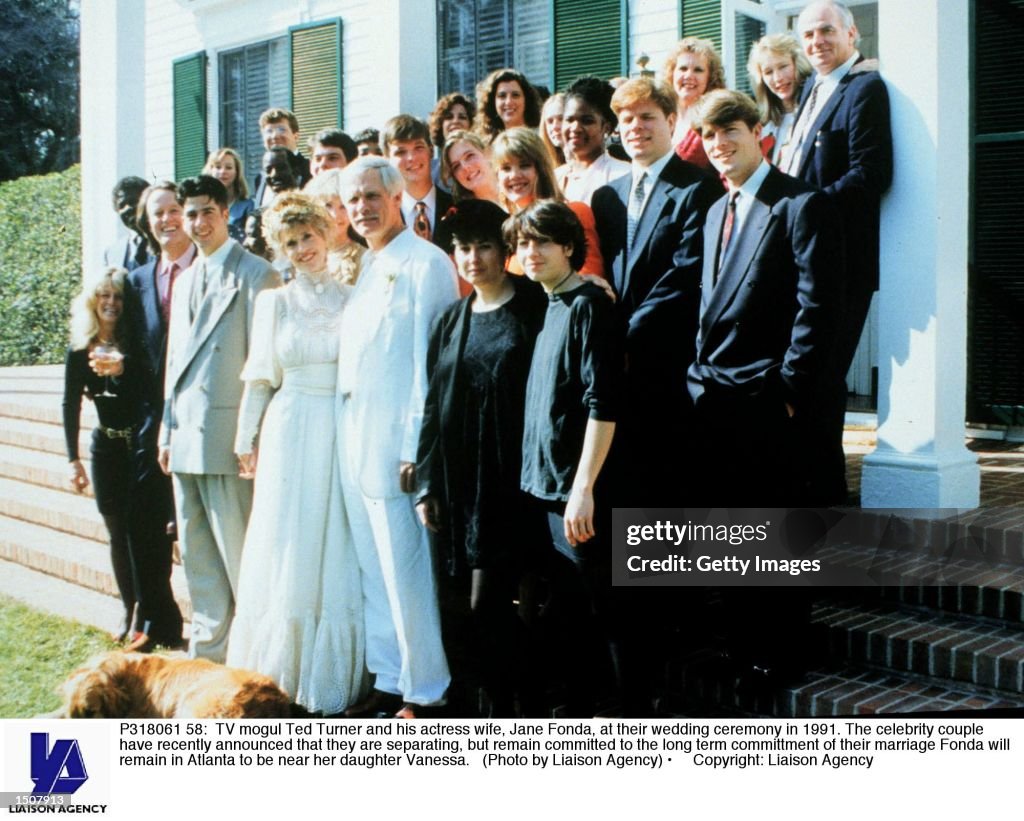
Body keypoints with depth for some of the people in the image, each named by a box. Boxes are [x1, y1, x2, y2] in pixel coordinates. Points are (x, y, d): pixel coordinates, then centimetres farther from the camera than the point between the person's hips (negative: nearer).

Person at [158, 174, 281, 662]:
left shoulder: (254, 274, -6)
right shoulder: (186, 280, 18)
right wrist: (168, 431, 16)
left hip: (226, 434, -8)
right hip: (186, 438, 8)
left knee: (239, 555, -3)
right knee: (197, 556, 14)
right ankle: (207, 652, 25)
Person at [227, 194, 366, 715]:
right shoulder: (275, 301, 9)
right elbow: (260, 377, 11)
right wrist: (248, 438, 10)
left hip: (345, 433, -1)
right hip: (291, 432, 1)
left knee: (338, 554, 3)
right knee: (287, 551, 4)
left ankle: (331, 678, 15)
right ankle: (280, 674, 17)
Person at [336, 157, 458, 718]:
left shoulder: (425, 263, -8)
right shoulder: (365, 268, 17)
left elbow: (429, 364, -13)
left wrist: (416, 450, -17)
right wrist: (347, 439, 11)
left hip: (395, 447, -8)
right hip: (355, 444, 8)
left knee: (407, 576, -2)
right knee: (374, 573, 13)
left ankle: (424, 692, 10)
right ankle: (388, 681, 24)